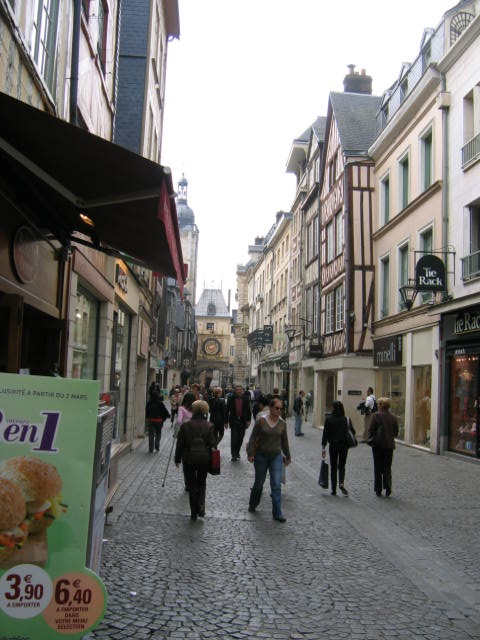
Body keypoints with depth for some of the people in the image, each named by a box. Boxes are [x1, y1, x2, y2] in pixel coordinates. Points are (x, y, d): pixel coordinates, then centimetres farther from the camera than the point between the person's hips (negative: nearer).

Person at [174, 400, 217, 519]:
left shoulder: (185, 425, -8)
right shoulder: (209, 426, -6)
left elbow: (180, 444, -4)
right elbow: (213, 444, -6)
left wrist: (177, 459, 7)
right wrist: (213, 460, 6)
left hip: (189, 459, -1)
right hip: (204, 459, 1)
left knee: (192, 485, 12)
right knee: (202, 483, 21)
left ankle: (194, 512, 14)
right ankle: (201, 505, 2)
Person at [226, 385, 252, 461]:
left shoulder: (246, 398, 3)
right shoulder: (231, 398, -1)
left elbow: (248, 410, 7)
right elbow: (227, 410, 1)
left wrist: (248, 420, 1)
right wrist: (226, 421, -3)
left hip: (243, 421, 2)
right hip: (234, 421, -2)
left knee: (240, 439, 9)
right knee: (234, 438, -7)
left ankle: (237, 452, 28)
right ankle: (234, 455, 0)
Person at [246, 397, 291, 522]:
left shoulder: (282, 423, 1)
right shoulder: (261, 421, -8)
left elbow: (284, 441, 11)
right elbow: (253, 438, -5)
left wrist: (287, 456, 18)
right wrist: (250, 454, -11)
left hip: (276, 457, 2)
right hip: (261, 456, -2)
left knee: (276, 485, -5)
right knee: (259, 483, 12)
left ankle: (277, 513, -1)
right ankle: (252, 505, 37)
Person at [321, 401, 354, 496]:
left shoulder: (329, 419, -8)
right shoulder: (347, 419, -4)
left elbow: (325, 434, -7)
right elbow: (352, 432, -5)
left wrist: (323, 448, -3)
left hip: (333, 446, -1)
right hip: (344, 445, 1)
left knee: (333, 467, 10)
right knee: (342, 466, 13)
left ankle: (334, 489, 12)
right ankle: (341, 483, -11)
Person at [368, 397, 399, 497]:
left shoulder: (376, 416, -12)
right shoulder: (393, 417, 0)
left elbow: (371, 430, -11)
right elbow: (396, 432, 6)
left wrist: (371, 439, 6)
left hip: (378, 445, -3)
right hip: (389, 445, 3)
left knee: (378, 468, 7)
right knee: (387, 467, 13)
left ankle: (378, 489, 10)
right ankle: (388, 487, -2)